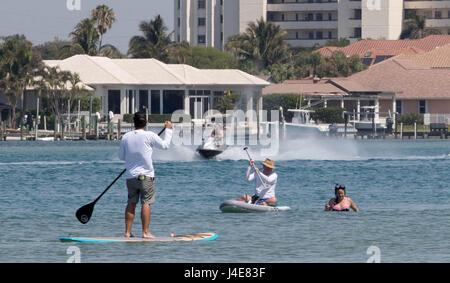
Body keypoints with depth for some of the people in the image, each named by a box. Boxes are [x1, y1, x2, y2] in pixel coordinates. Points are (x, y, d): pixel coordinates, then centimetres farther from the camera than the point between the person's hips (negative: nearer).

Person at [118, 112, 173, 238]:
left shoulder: (126, 137, 2)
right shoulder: (149, 136, -9)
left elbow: (121, 156, 10)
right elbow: (165, 145, 4)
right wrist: (168, 129, 16)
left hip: (130, 176, 4)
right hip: (145, 176, -4)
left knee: (131, 203, 9)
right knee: (146, 203, -2)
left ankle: (127, 232, 8)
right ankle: (145, 232, -6)